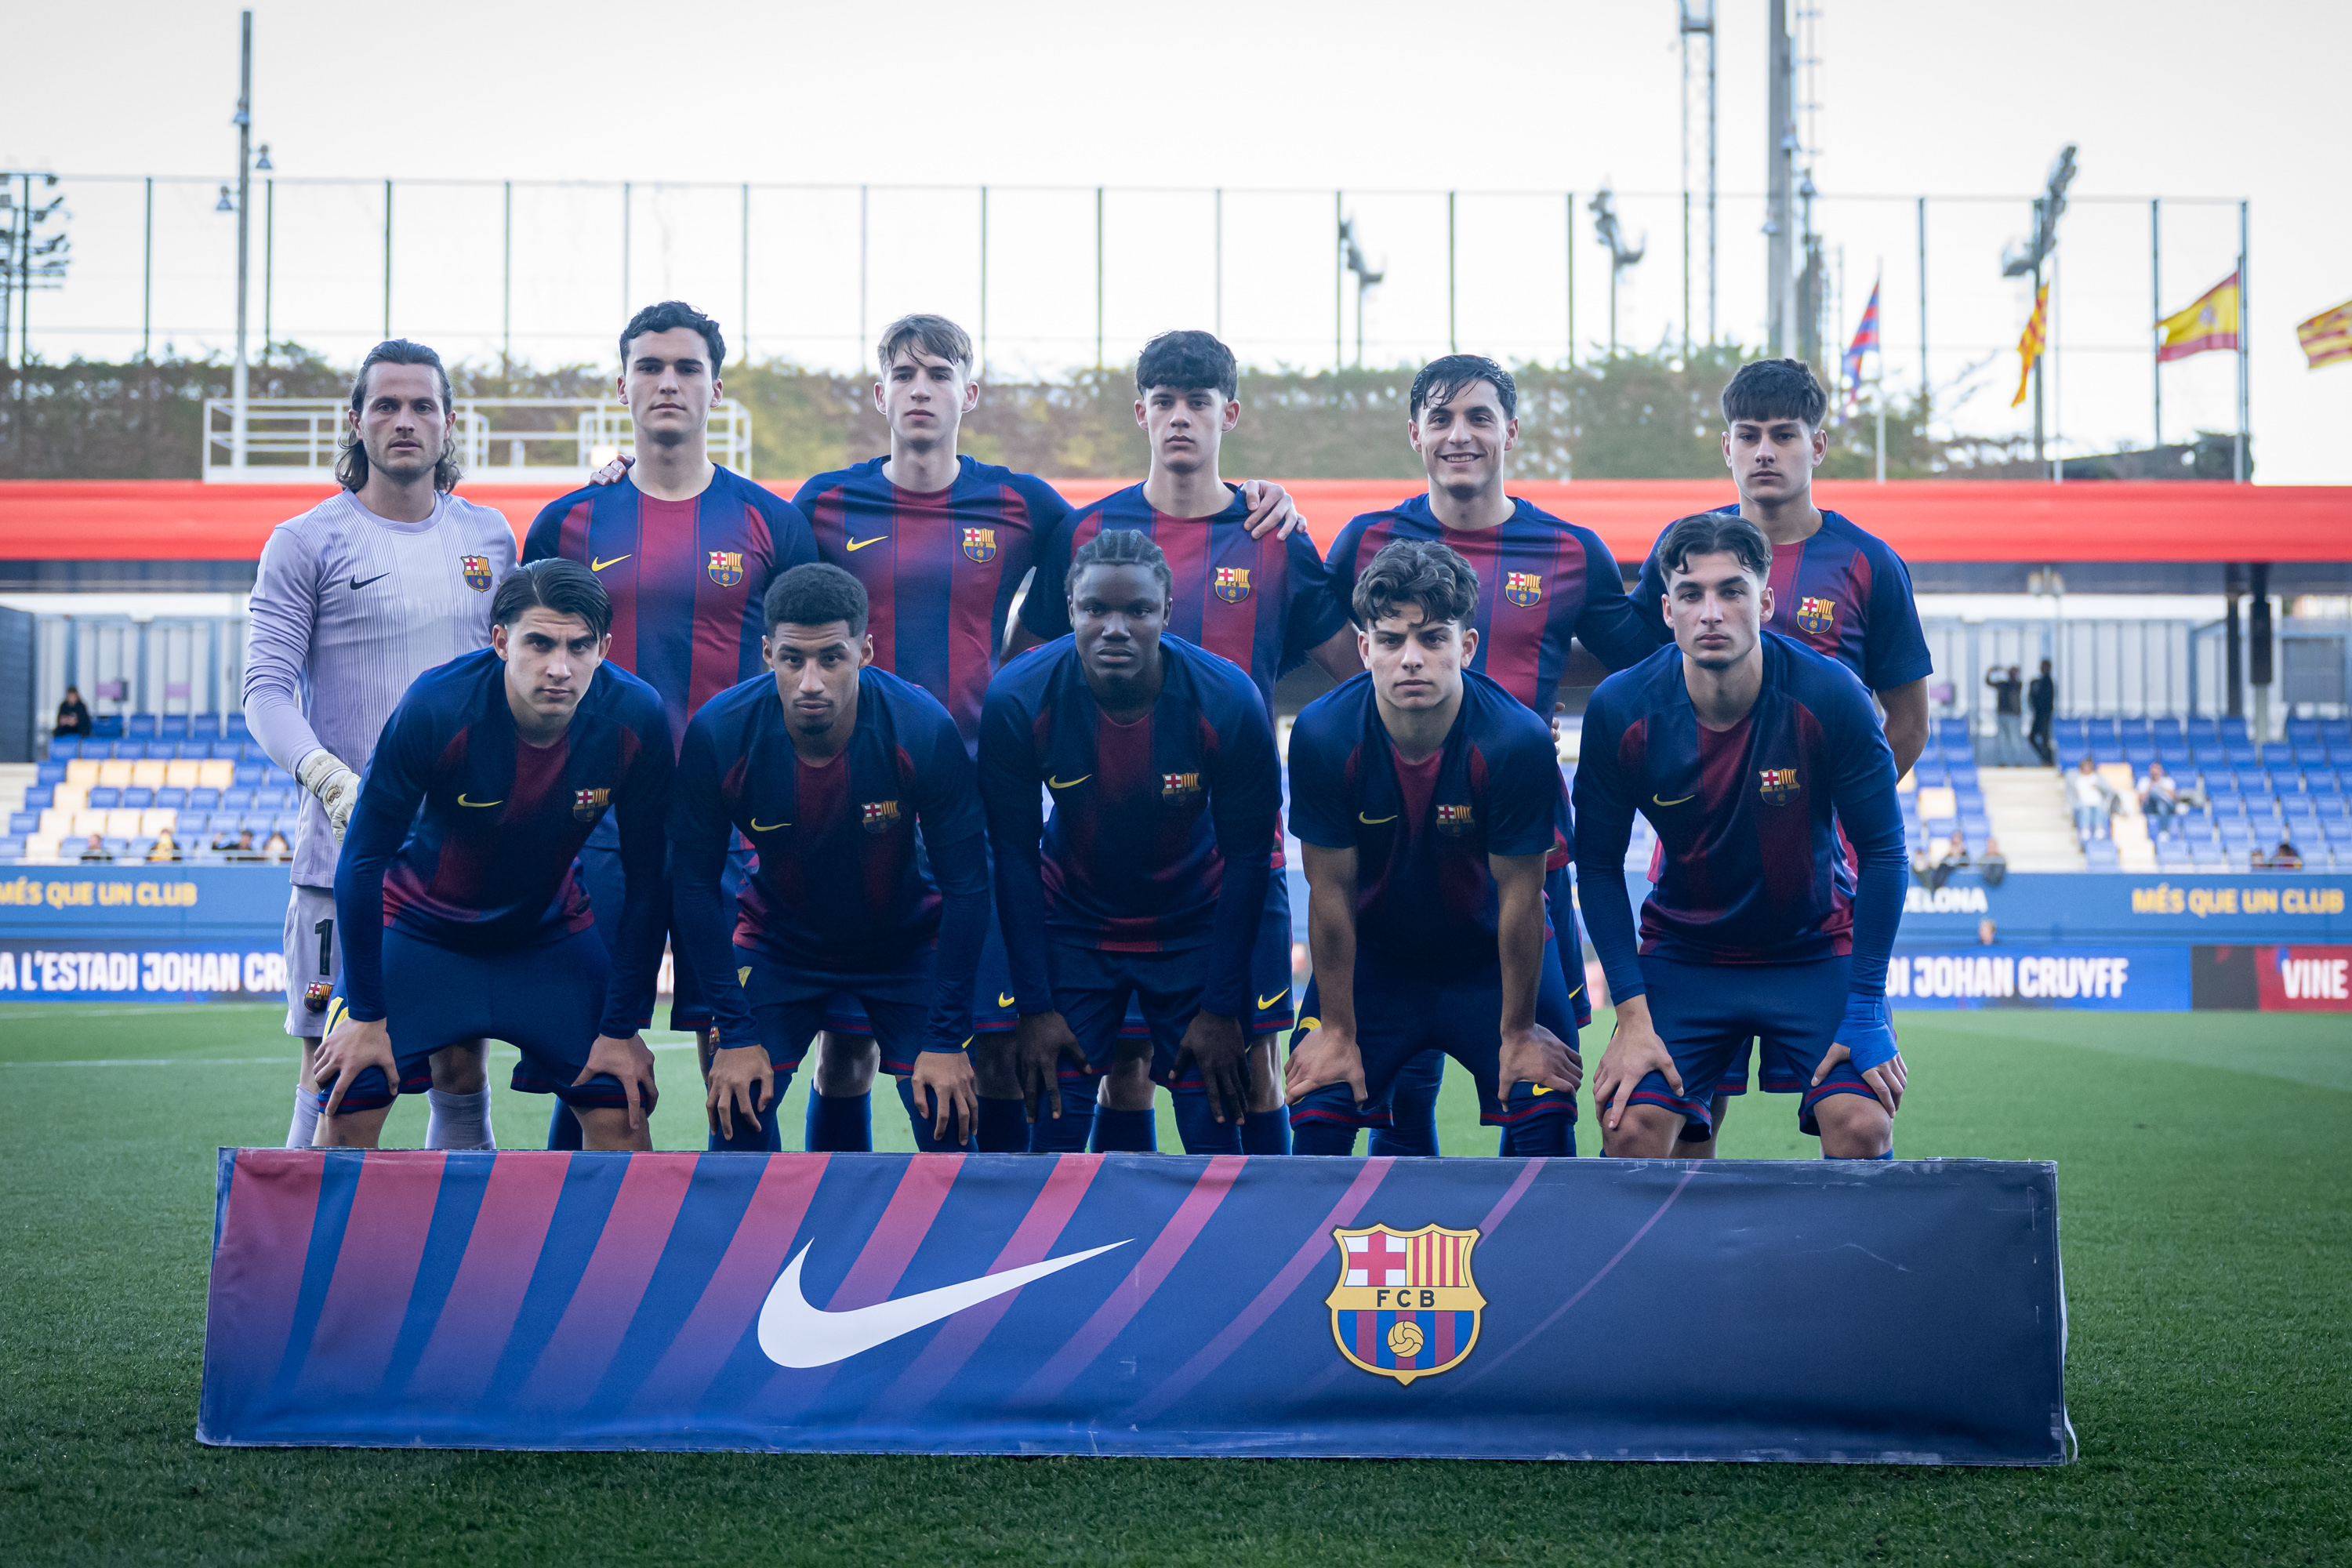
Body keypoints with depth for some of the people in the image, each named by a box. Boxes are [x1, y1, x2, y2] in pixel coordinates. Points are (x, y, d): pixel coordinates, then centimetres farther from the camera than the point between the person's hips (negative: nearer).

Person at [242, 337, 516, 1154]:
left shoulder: (489, 536, 12)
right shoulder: (305, 543, -1)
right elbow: (266, 688, -7)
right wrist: (330, 779, -23)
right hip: (346, 852, -3)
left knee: (462, 1073, 7)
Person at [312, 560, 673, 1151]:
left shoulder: (637, 720, -24)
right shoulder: (435, 708, -30)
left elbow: (646, 878, -13)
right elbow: (364, 858, -19)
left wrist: (623, 1026, -12)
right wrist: (366, 1014, -18)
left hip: (550, 929, 2)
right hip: (419, 924, -2)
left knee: (620, 1114, -8)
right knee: (347, 1112, -13)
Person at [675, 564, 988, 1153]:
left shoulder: (924, 730, -28)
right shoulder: (718, 735, -25)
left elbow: (966, 885, -19)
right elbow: (696, 884, -14)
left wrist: (948, 1039, -20)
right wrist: (735, 1034, -17)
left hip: (906, 943, -1)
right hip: (778, 943, 1)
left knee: (948, 1115, -12)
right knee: (738, 1110, -11)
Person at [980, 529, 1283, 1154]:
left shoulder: (1229, 701, -23)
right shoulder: (1017, 701, -22)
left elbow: (1246, 856, -13)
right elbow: (1014, 853, -12)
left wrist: (1221, 1008, -12)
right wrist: (1035, 1007, -12)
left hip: (1195, 922, 0)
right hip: (1073, 921, 1)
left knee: (1214, 1122, -5)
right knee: (1055, 1118, -4)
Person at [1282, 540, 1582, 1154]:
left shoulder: (1518, 740, -26)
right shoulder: (1322, 736, -22)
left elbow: (1519, 896, -17)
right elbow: (1331, 890, -13)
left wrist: (1518, 1033, -9)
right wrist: (1337, 1030, -7)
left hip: (1493, 959, -1)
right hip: (1372, 958, 1)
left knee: (1544, 1121, -11)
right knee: (1315, 1119, -7)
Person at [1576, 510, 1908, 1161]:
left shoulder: (1831, 698, -19)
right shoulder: (1619, 710, -16)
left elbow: (1882, 850, -11)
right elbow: (1599, 862, -6)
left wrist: (1865, 1010, -15)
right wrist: (1631, 1015, -12)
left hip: (1816, 952, -1)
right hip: (1680, 954, 1)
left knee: (1861, 1126, -20)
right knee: (1629, 1127, -17)